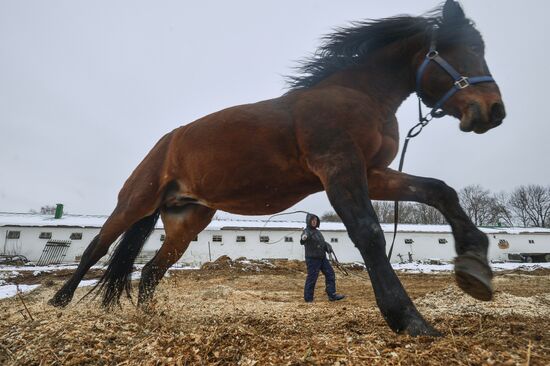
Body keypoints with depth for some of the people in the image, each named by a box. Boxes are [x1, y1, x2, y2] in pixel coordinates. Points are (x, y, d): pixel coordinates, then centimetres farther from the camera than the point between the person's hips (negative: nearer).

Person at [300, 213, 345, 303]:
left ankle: (332, 295, 13)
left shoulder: (317, 231, 13)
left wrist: (327, 246, 2)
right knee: (311, 278, -4)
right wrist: (303, 238, -60)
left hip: (322, 258, 8)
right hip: (312, 259, -8)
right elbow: (302, 242, -35)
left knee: (330, 274, 7)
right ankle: (308, 298, 9)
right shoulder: (306, 231, -13)